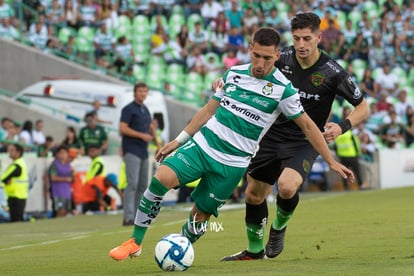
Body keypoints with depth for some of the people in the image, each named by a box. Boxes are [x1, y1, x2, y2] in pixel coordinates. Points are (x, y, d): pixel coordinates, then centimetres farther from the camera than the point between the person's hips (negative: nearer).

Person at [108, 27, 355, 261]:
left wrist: (332, 161, -2)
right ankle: (135, 242, -11)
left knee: (200, 215, -3)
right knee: (161, 178, -20)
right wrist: (179, 140, 16)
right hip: (202, 144, 2)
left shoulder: (282, 89, -8)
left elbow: (308, 126, -1)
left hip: (232, 163, -2)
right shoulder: (234, 74, 5)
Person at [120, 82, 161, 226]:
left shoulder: (145, 109, 17)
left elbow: (150, 127, 29)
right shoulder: (129, 109, -7)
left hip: (143, 151, 8)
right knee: (132, 183, -16)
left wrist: (157, 144, 23)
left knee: (143, 185, 8)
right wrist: (141, 135, -19)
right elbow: (123, 128, -16)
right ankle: (128, 217, -19)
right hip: (132, 151, -8)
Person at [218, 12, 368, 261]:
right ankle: (254, 250, 34)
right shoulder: (283, 59, -7)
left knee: (286, 187, -29)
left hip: (305, 143, -4)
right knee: (254, 195, 10)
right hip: (273, 136, 4)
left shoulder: (332, 72, -16)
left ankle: (279, 227, 4)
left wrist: (342, 127, -23)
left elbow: (363, 107, -5)